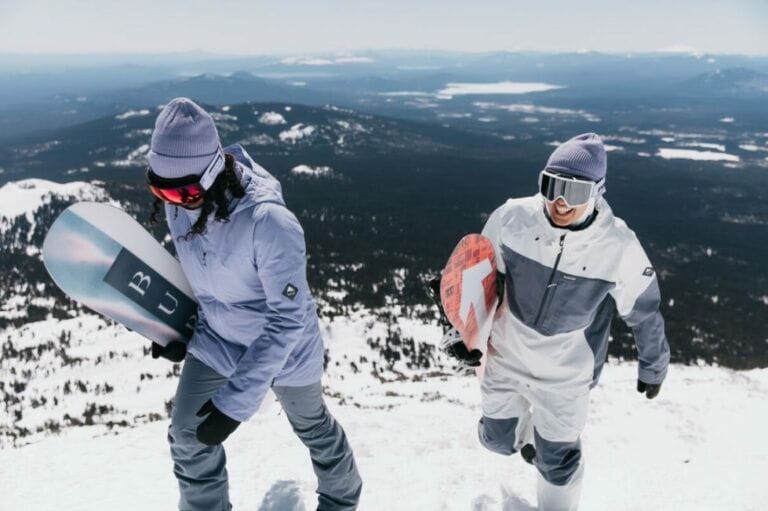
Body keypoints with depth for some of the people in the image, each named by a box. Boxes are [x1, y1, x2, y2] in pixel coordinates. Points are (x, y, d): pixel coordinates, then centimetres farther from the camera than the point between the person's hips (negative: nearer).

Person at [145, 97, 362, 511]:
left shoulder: (267, 222, -38)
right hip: (216, 339, 5)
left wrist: (236, 399, -36)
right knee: (188, 437, 11)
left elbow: (288, 318, -35)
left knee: (311, 426, 20)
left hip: (283, 347, -5)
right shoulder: (179, 205, -16)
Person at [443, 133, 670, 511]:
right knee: (496, 437, 23)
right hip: (505, 356, 2)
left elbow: (644, 312, -5)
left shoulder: (619, 247, -24)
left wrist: (653, 365, 8)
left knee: (557, 460, 15)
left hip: (565, 375, -2)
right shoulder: (513, 218, -22)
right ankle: (525, 428, 59)